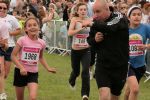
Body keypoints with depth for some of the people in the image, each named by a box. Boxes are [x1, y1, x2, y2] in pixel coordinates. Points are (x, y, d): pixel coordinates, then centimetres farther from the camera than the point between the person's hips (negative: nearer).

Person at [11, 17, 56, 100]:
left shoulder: (41, 43, -3)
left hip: (33, 73, 2)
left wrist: (48, 68, 7)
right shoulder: (22, 40, -14)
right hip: (21, 72, -1)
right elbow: (13, 56, -13)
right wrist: (21, 67, -25)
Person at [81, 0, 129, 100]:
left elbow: (112, 27, -38)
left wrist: (93, 24, -44)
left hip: (120, 66, -1)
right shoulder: (96, 22, 0)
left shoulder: (120, 18, -15)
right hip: (102, 65, 1)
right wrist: (94, 39, -10)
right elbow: (90, 40, 13)